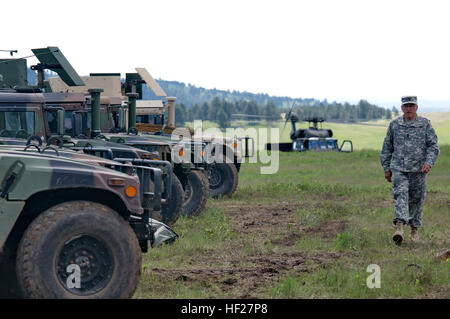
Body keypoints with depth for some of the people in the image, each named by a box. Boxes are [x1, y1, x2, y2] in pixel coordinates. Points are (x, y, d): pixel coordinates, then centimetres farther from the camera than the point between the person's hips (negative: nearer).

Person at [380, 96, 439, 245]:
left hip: (418, 169, 0)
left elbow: (433, 146, 1)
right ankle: (399, 227, -27)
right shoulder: (394, 124, 7)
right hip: (399, 168, 0)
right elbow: (387, 147, 15)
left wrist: (428, 162, -15)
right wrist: (386, 168, 13)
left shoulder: (425, 124, 3)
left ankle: (414, 229, 19)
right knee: (401, 195, -16)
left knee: (416, 199, 5)